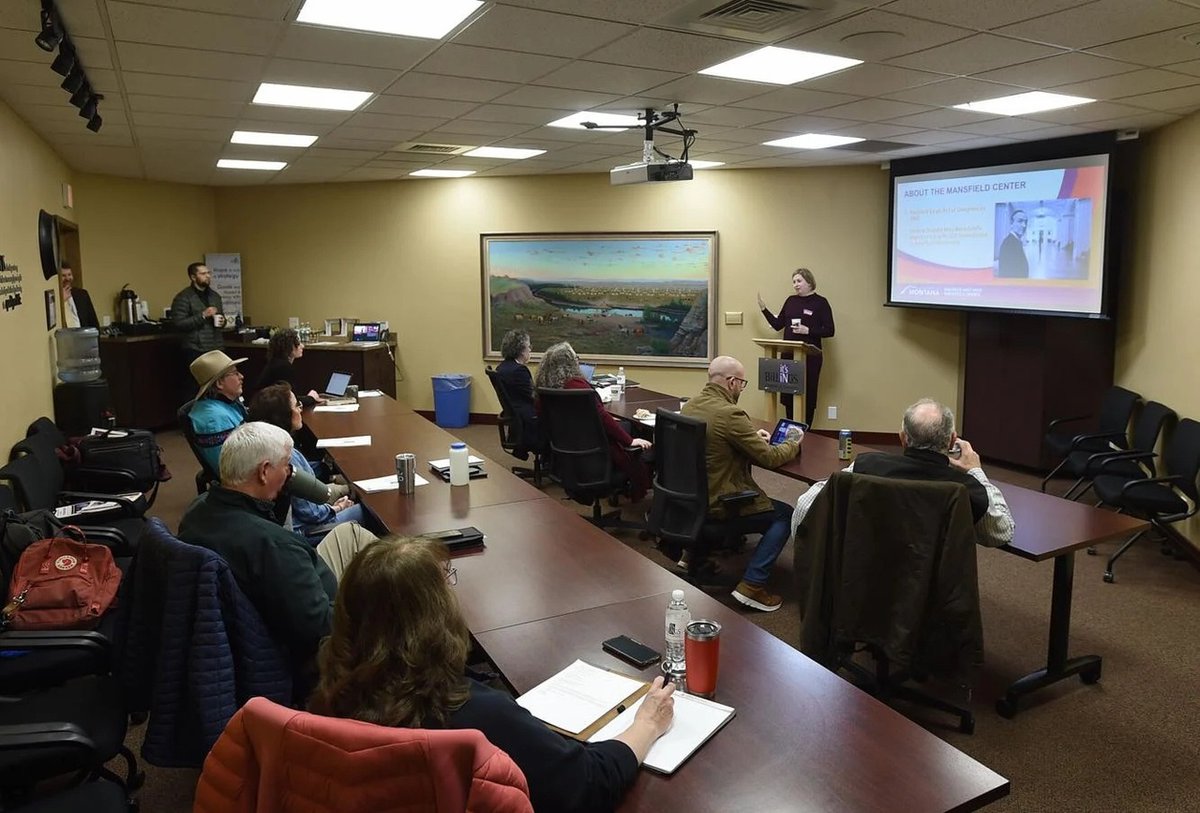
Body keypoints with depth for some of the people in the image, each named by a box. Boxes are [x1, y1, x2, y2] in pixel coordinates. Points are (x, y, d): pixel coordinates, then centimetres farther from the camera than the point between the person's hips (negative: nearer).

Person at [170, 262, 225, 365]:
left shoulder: (215, 295, 16)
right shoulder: (183, 297, -5)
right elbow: (178, 324, -13)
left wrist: (222, 321, 4)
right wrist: (202, 315, -18)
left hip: (217, 349, 6)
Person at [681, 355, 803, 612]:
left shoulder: (690, 405, 2)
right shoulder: (730, 414, -24)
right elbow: (769, 458, -15)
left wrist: (751, 436, 12)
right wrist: (794, 443, 4)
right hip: (717, 506, -9)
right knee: (786, 514, 7)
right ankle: (752, 585, 1)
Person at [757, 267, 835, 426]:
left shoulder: (820, 302, -3)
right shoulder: (791, 301, 11)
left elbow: (829, 331, -7)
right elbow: (778, 325, 13)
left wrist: (808, 331, -18)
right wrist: (764, 309, 5)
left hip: (810, 357, -5)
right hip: (788, 356, 5)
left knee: (807, 395, 2)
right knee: (787, 395, 7)